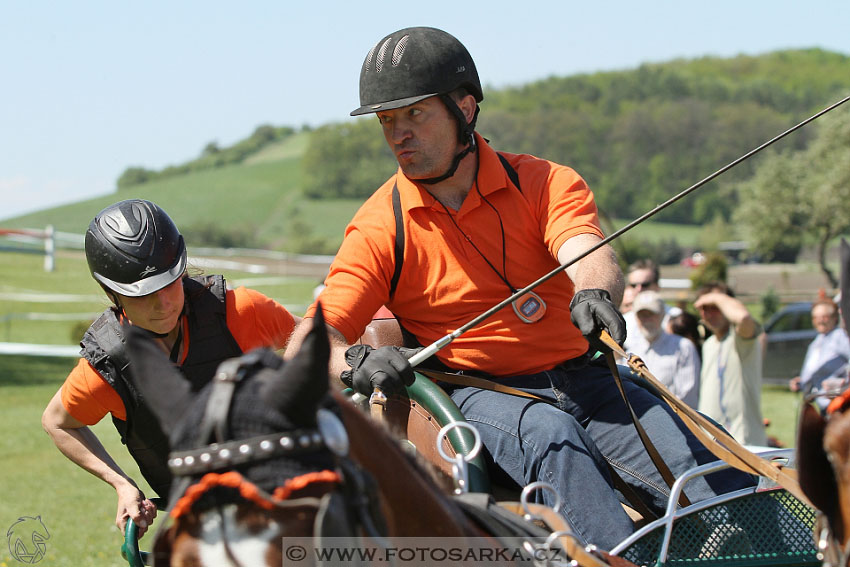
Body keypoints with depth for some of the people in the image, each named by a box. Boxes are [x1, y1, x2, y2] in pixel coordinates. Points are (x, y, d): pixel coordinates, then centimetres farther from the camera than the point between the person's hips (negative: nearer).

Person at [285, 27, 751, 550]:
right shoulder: (380, 229, -1)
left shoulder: (546, 183, 1)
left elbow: (589, 254, -19)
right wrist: (355, 362, -33)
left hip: (582, 378, 2)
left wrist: (595, 292, -44)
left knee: (691, 456, -23)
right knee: (553, 436, -35)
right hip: (480, 393, -2)